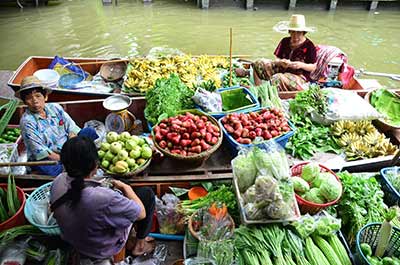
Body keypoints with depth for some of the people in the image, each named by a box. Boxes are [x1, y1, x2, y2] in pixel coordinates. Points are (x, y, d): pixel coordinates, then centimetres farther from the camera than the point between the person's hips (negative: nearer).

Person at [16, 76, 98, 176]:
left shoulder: (55, 108, 0)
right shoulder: (27, 122, -14)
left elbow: (72, 129, -1)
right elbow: (41, 152, -18)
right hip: (46, 160, -5)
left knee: (89, 131, -10)